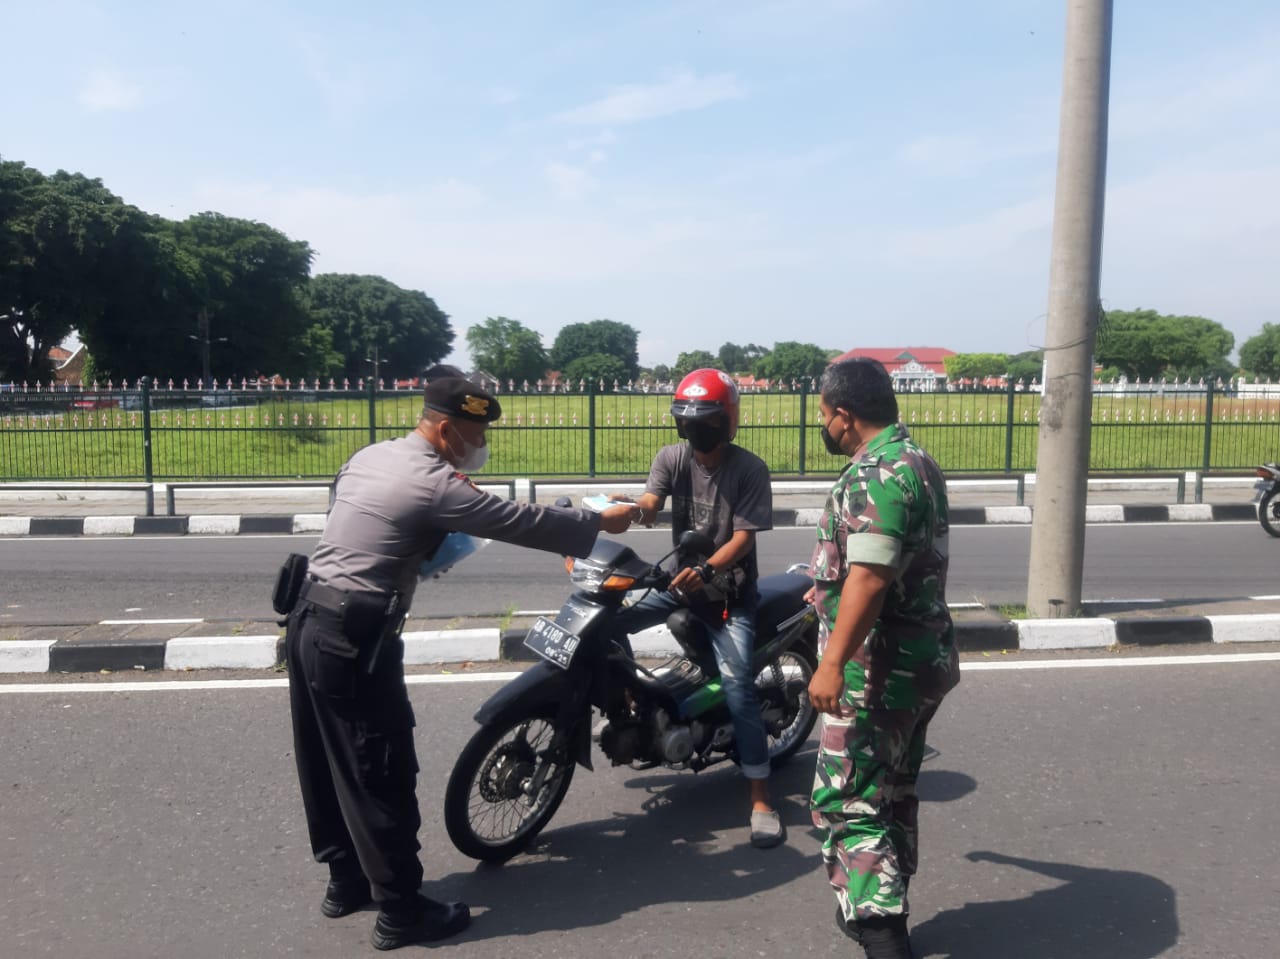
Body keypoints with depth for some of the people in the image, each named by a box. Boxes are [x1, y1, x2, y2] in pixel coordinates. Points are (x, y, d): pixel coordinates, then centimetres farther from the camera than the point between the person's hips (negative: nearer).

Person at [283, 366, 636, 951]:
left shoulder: (369, 455, 10)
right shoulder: (433, 485, -16)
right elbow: (521, 522, -13)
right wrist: (599, 524, -2)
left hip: (310, 623, 10)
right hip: (354, 638, -10)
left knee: (330, 763, 19)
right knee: (382, 774, 1)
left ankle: (346, 880, 34)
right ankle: (401, 912, 13)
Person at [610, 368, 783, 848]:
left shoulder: (750, 468, -14)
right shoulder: (671, 457, -3)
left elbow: (744, 535, -20)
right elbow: (649, 506, -17)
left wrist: (706, 569, -37)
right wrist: (630, 508, -42)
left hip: (730, 589, -4)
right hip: (681, 579, 5)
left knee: (737, 684, -16)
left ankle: (761, 801, -6)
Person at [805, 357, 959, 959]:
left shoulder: (876, 473, -20)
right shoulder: (916, 460, 14)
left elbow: (869, 576, -30)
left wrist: (832, 663, -32)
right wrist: (829, 587, 39)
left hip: (876, 671, -11)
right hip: (920, 661, 11)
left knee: (846, 802, -5)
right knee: (893, 794, 20)